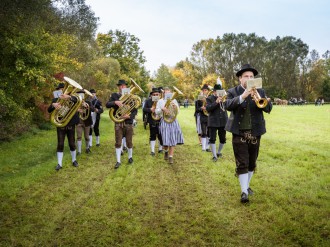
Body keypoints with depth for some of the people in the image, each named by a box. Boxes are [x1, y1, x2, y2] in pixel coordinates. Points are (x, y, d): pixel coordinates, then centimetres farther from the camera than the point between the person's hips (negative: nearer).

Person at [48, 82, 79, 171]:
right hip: (60, 125, 1)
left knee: (72, 143, 8)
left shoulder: (71, 98, 0)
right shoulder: (56, 99, 5)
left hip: (70, 124, -1)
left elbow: (76, 99, -26)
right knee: (60, 144, -1)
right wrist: (53, 105, -30)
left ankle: (74, 160, 25)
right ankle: (59, 163, 4)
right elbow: (49, 110, -6)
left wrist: (68, 97, -49)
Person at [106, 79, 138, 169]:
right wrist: (115, 102, -26)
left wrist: (129, 116, -18)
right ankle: (118, 161, 9)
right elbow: (107, 104, -8)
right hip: (118, 122, 0)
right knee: (118, 143, 1)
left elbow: (135, 110, 0)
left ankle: (130, 157, 30)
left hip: (128, 122, 0)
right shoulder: (114, 95, 5)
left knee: (129, 142, 10)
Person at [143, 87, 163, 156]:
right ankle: (152, 150, 11)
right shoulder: (148, 101, 3)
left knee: (160, 136, 7)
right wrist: (150, 109, -19)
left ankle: (160, 148, 27)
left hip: (160, 121, -1)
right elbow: (144, 109, -2)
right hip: (152, 122, 1)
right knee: (152, 136, 6)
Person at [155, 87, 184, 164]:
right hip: (164, 122, -2)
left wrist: (175, 107, -10)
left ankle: (170, 156, 3)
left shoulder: (174, 100, 10)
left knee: (173, 140, -3)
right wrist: (162, 109, -17)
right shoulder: (160, 101, 6)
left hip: (173, 121, 2)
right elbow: (156, 112, 0)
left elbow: (178, 112, 10)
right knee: (166, 140, -4)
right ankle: (166, 151, 27)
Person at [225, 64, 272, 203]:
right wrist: (242, 96, -33)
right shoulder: (233, 92, 0)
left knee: (252, 163, 14)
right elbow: (228, 105, -20)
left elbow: (268, 108, -6)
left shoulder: (260, 91, 6)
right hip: (239, 133, -3)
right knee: (242, 164, -4)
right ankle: (244, 191, 2)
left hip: (255, 133, 3)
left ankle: (247, 185, 32)